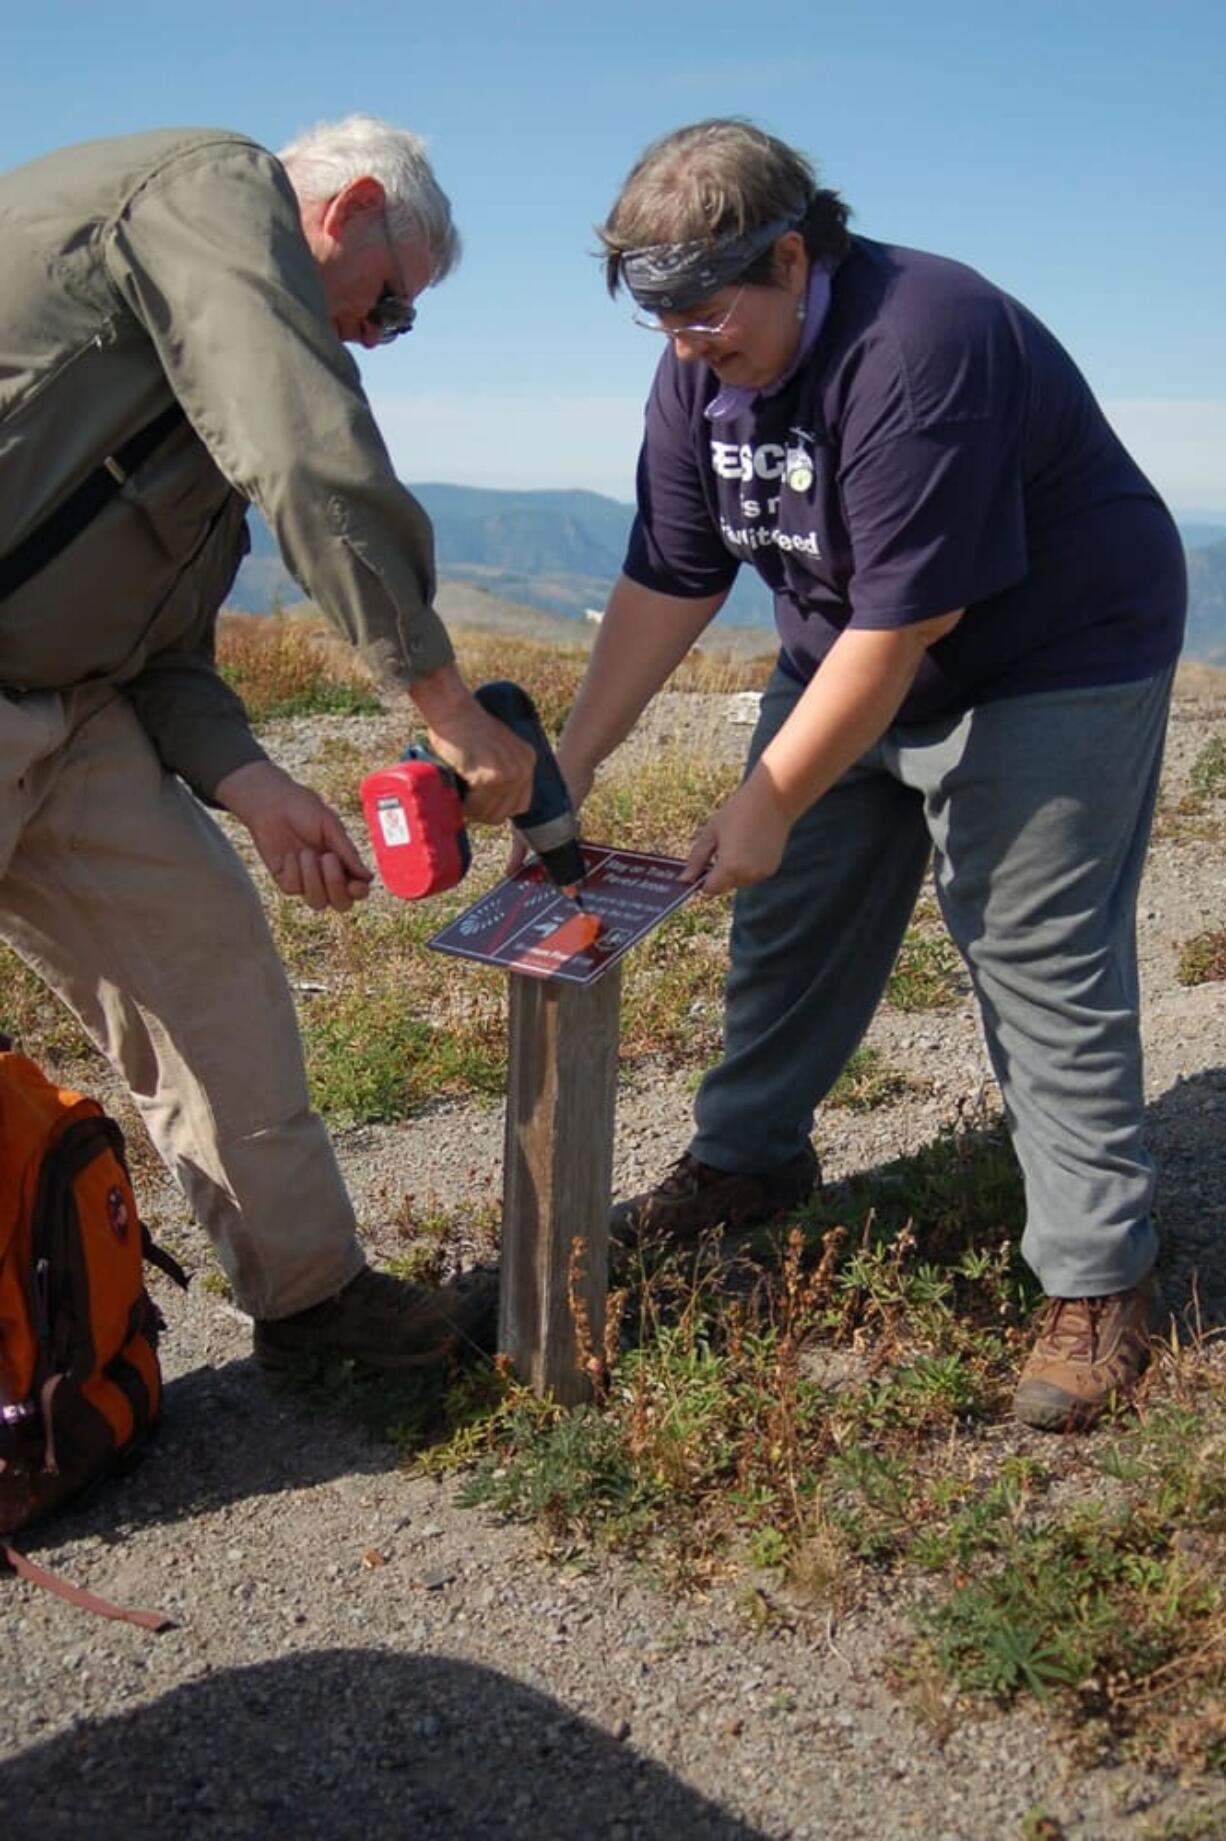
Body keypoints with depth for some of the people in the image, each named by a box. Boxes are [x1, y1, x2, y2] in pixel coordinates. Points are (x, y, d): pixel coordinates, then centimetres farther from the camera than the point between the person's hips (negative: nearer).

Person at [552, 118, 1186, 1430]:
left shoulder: (919, 348, -31)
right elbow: (669, 581, -4)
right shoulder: (701, 369, -5)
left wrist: (770, 801, -24)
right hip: (847, 658, 8)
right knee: (789, 919, 9)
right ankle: (747, 1160, 28)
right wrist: (569, 763, -10)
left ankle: (1098, 1283, 1)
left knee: (1038, 959, -10)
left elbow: (903, 622, -30)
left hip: (1047, 668, -7)